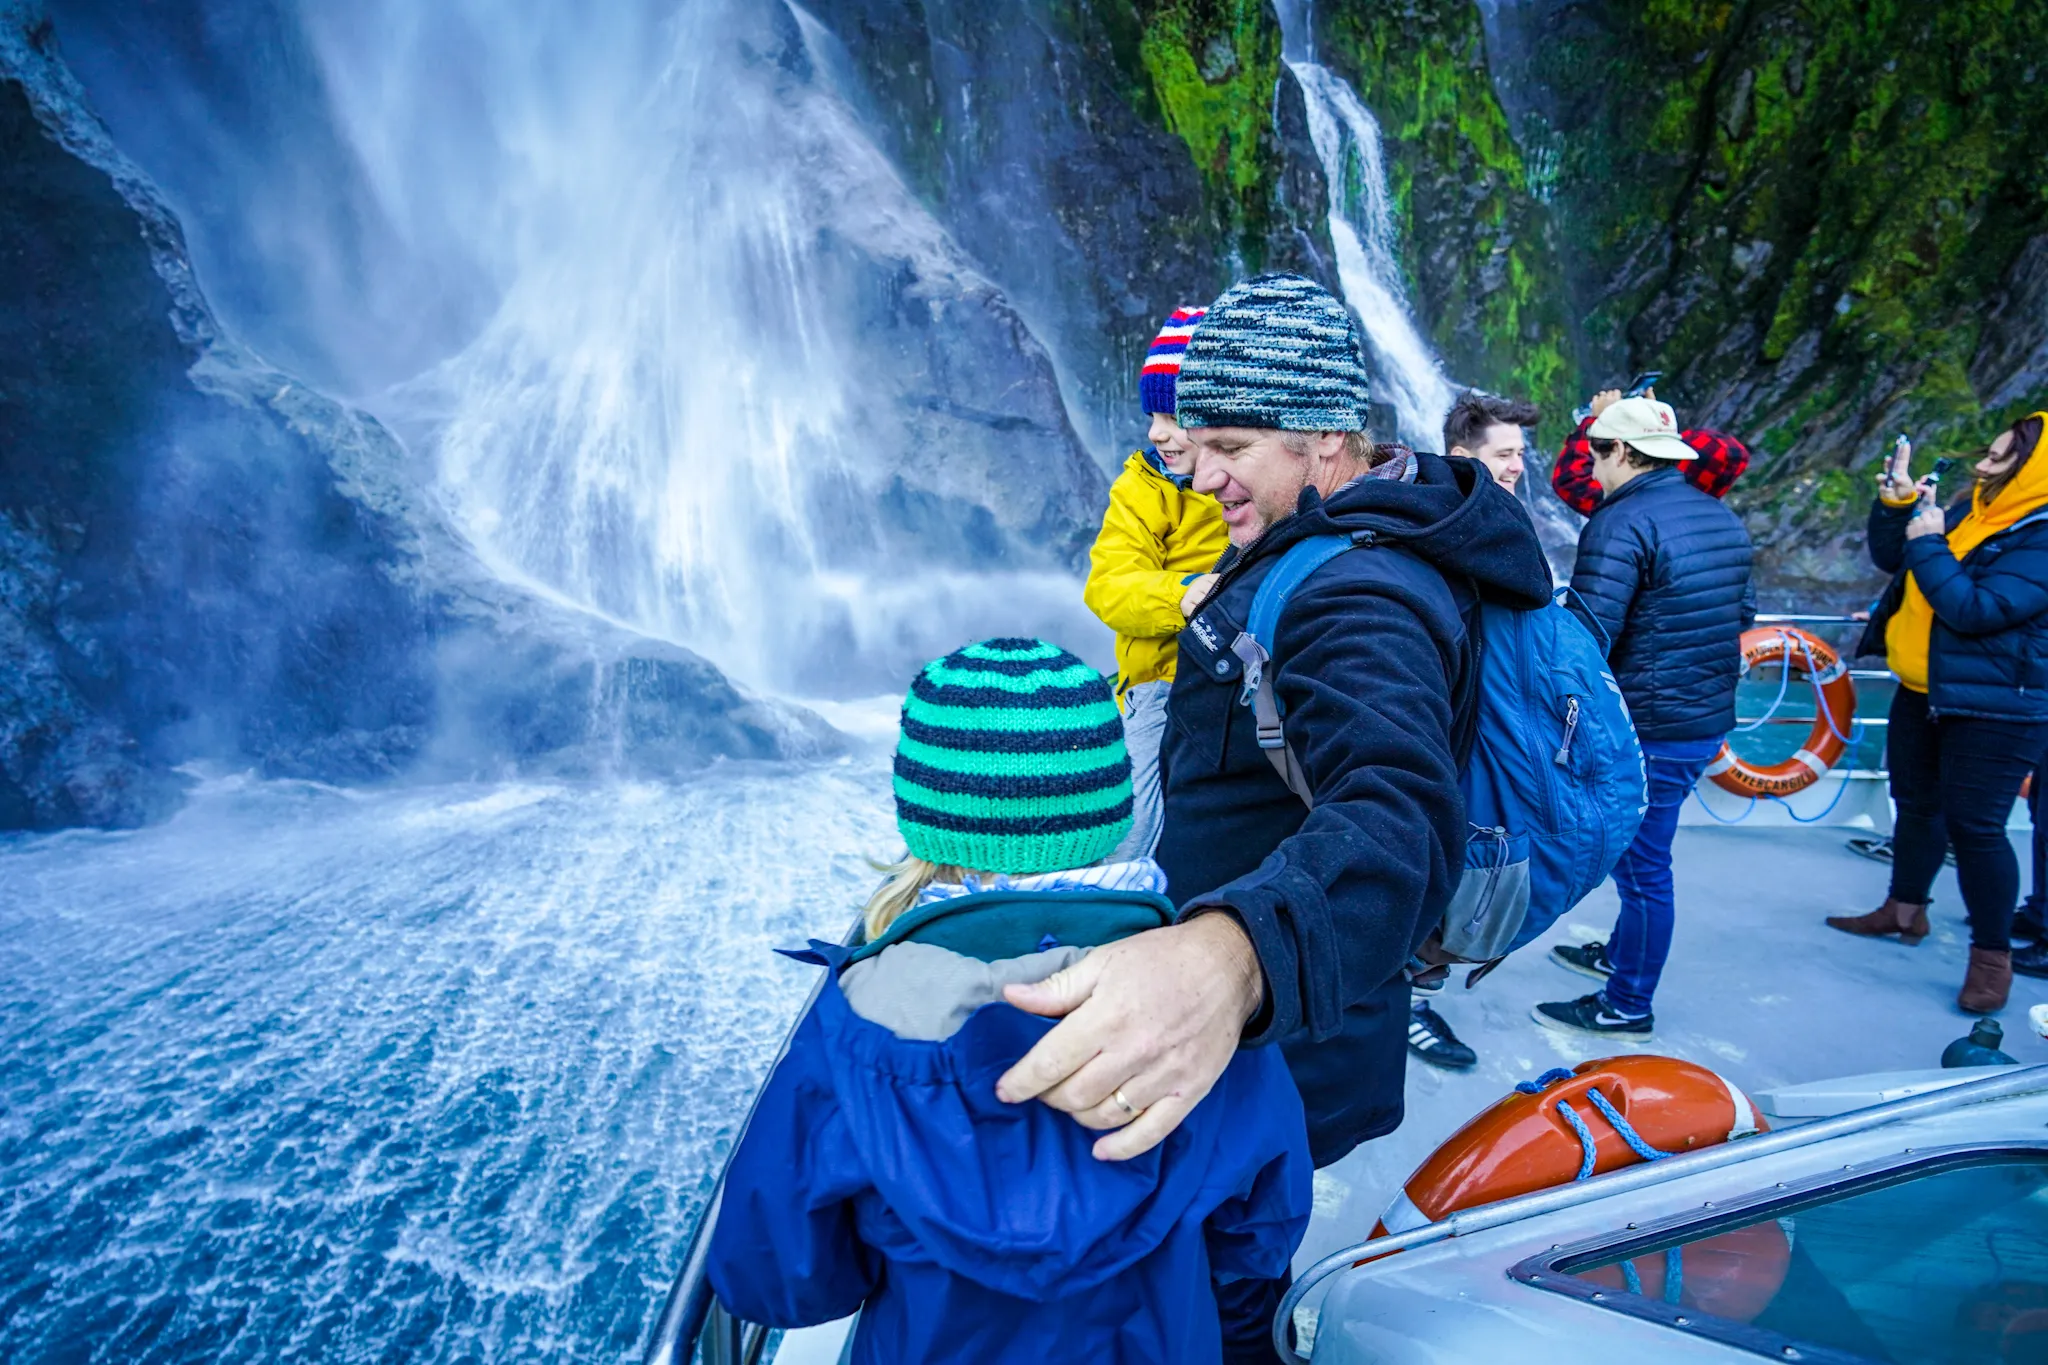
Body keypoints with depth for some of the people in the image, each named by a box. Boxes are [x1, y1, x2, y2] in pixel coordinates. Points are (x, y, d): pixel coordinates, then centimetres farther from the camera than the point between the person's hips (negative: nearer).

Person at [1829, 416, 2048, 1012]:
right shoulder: (1971, 511, 6)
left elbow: (1976, 610, -28)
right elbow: (1891, 558, 12)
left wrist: (1928, 544, -20)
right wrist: (1896, 503, -3)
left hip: (1994, 708, -9)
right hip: (1922, 693, 9)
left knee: (1974, 827, -5)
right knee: (1916, 804, 20)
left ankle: (1993, 956, 11)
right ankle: (1904, 911, 37)